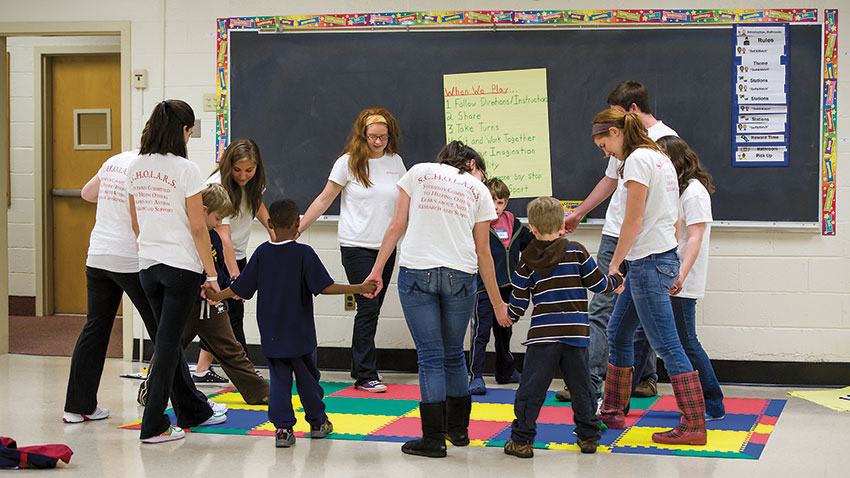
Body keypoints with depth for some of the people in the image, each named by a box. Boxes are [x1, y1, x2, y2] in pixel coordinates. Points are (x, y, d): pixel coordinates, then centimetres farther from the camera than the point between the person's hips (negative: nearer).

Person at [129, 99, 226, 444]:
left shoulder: (135, 167, 5)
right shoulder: (185, 170, -13)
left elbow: (136, 223, 14)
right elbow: (197, 228, -12)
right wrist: (212, 273, -6)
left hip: (148, 265, 6)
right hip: (181, 265, -6)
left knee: (168, 340, 16)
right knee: (167, 343, -1)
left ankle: (194, 411, 30)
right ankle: (154, 426, 1)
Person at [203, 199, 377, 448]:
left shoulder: (262, 252, -1)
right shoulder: (304, 253, -11)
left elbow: (240, 287, 3)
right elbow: (324, 287, -15)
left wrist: (217, 296, 20)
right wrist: (358, 288, -11)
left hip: (271, 334, 2)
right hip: (300, 334, -2)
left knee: (279, 379, 5)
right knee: (307, 377, 12)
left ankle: (282, 427, -4)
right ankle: (317, 423, 25)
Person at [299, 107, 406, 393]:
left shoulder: (395, 162, 8)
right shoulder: (349, 162, -4)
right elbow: (324, 200, 0)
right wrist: (296, 231, -3)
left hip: (386, 247, 4)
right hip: (357, 247, -4)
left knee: (371, 309, 8)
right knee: (368, 308, -9)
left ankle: (359, 369, 18)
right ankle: (366, 376, -4)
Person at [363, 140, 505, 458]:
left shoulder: (418, 172, 12)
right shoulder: (479, 190, 13)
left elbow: (396, 227, 6)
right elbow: (483, 252, 13)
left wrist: (377, 270, 10)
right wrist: (497, 303, 18)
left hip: (416, 272, -1)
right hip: (460, 277, 1)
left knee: (430, 357, 2)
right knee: (454, 354, 17)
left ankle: (434, 438, 2)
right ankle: (458, 429, 29)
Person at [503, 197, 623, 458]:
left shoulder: (527, 260, 3)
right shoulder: (576, 252, 2)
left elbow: (519, 301, 8)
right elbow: (598, 284, 5)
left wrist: (508, 317, 28)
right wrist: (615, 281, 27)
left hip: (543, 334, -1)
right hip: (576, 332, 1)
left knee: (530, 389, 1)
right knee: (581, 386, 13)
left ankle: (522, 440, 0)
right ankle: (588, 436, 19)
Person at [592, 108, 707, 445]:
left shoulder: (638, 159, -12)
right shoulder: (661, 158, 16)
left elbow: (633, 219, -16)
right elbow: (673, 218, 17)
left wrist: (614, 263, -7)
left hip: (649, 262, -10)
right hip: (664, 256, 10)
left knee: (666, 344, -8)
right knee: (618, 332, 18)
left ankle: (694, 426, -6)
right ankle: (613, 411, 27)